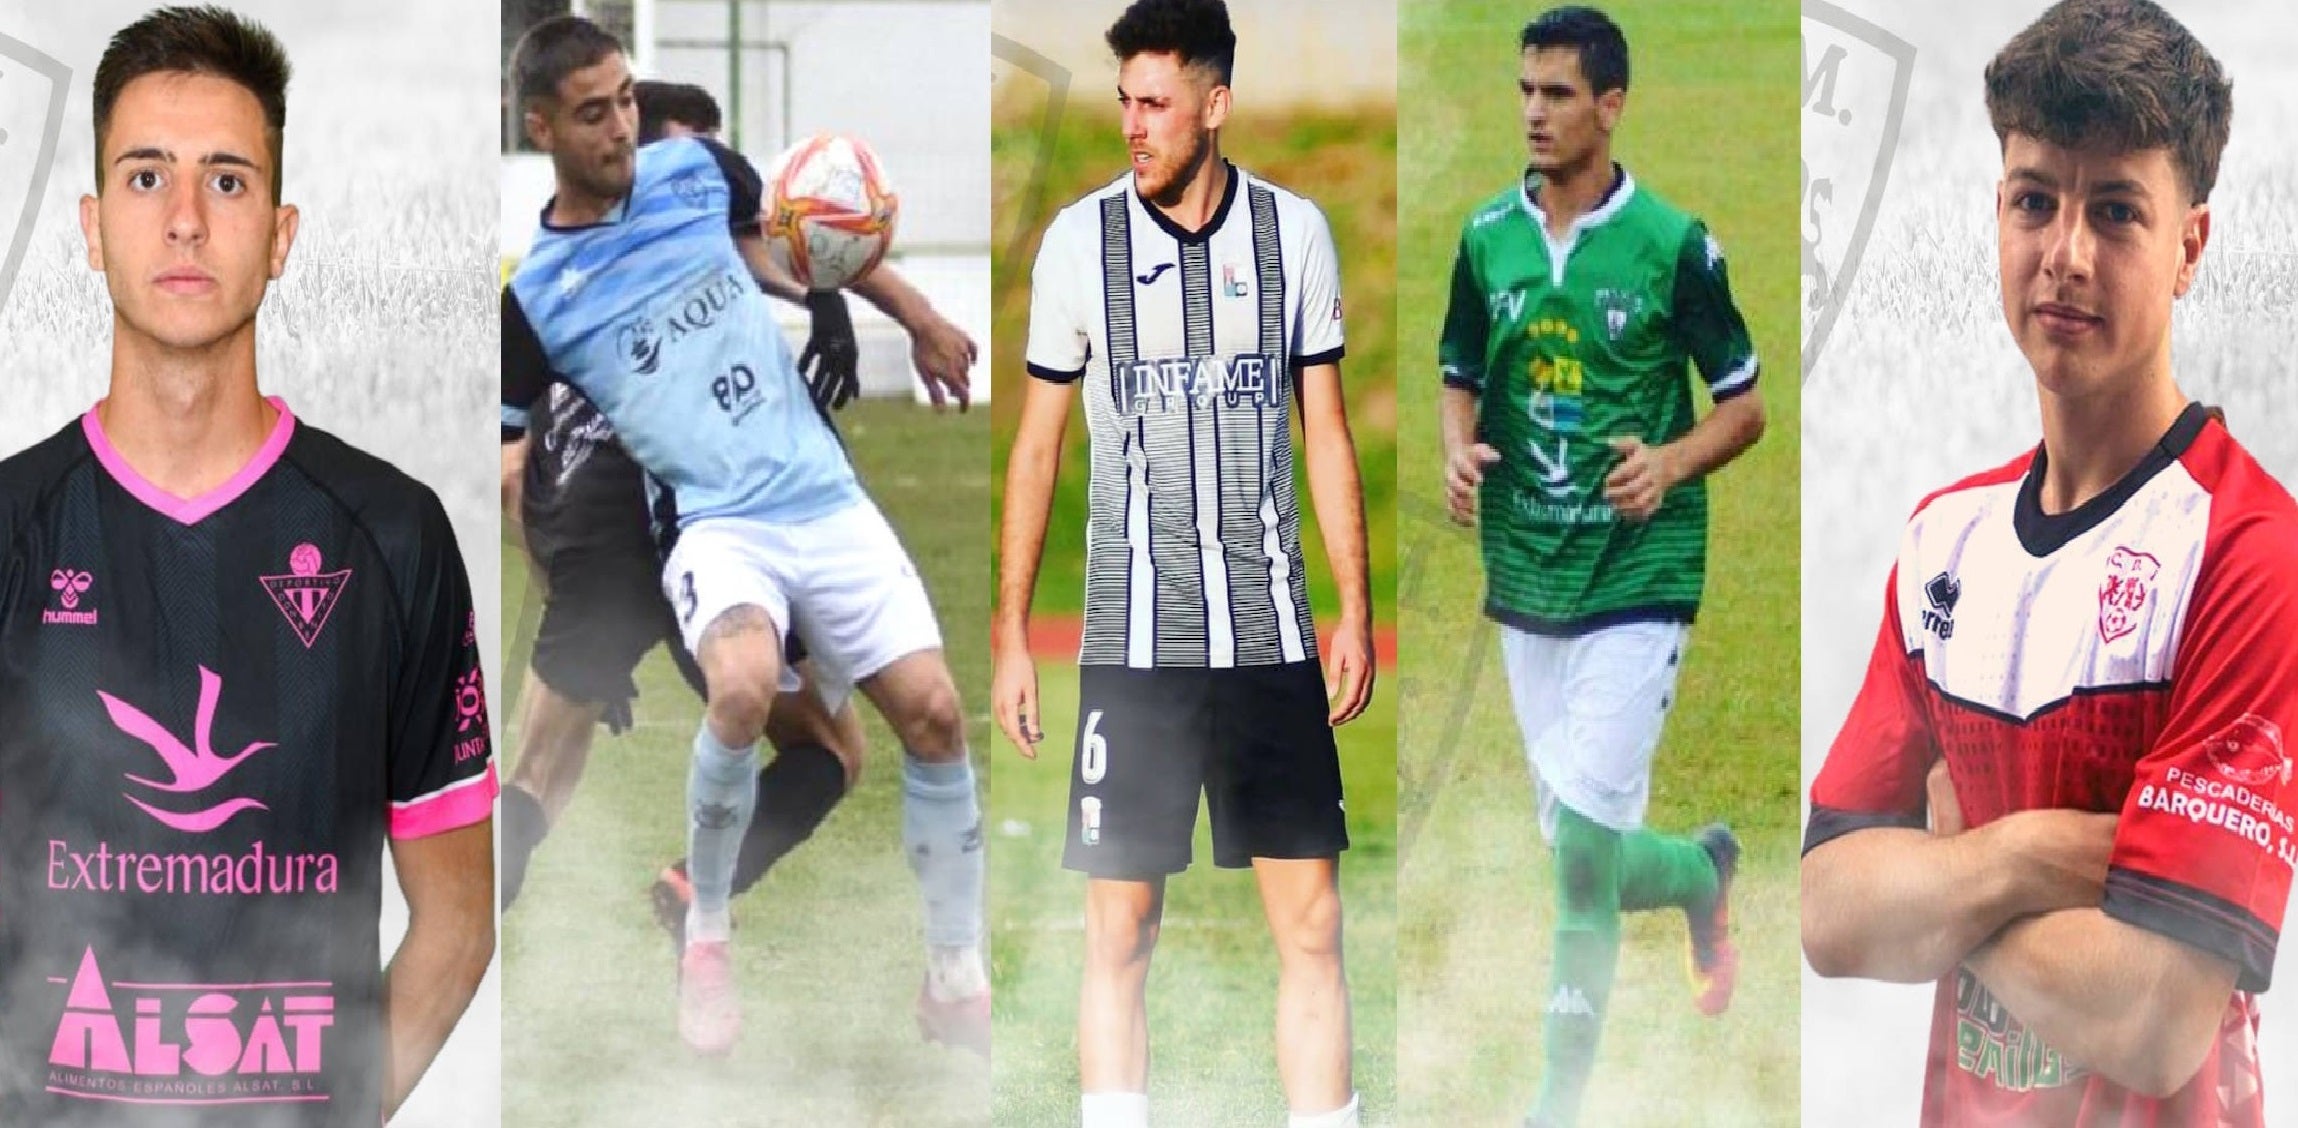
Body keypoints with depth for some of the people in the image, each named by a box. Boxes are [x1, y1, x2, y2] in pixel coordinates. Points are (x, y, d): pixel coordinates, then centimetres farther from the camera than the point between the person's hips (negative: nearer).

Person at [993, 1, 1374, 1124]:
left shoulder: (1294, 232, 3)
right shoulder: (1080, 240, -1)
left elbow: (1327, 430, 9)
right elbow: (1037, 444, 5)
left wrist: (1355, 607, 4)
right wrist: (1011, 633, 2)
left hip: (1272, 632, 1)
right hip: (1133, 641, -1)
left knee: (1312, 924, 0)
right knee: (1119, 932, 0)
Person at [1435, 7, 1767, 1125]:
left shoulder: (1673, 244, -7)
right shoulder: (1488, 236, 5)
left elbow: (1745, 404, 0)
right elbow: (1461, 380, 16)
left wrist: (1673, 462, -19)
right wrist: (1459, 449, -6)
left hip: (1638, 578, -5)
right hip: (1523, 576, 5)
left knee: (1580, 841, -12)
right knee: (1579, 849, 12)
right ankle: (1701, 873, 45)